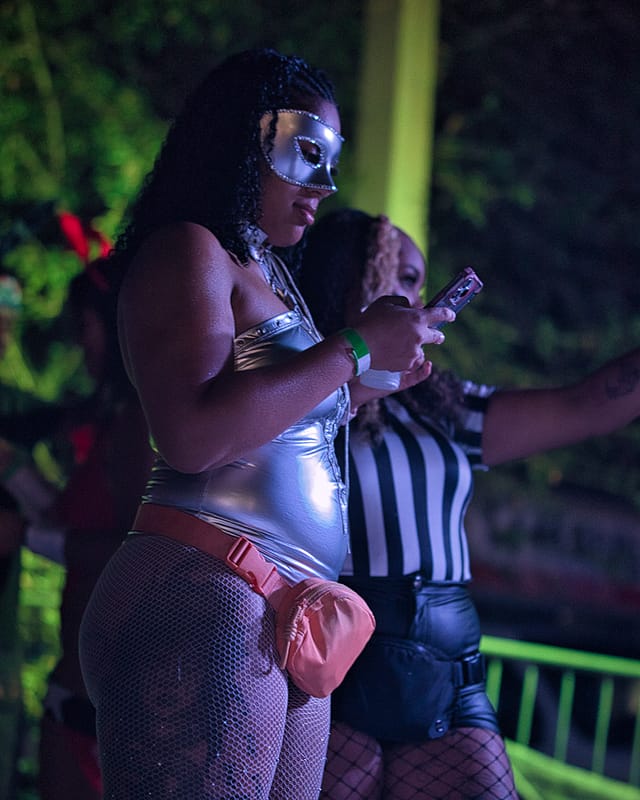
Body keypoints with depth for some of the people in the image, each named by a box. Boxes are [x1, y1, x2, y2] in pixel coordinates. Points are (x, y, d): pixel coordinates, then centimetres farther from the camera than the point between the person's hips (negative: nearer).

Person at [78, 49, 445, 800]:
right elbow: (194, 434, -19)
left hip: (285, 625, 9)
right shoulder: (187, 250, -4)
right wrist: (355, 347, -11)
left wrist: (387, 358, 17)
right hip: (205, 601, -9)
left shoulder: (267, 274, 23)